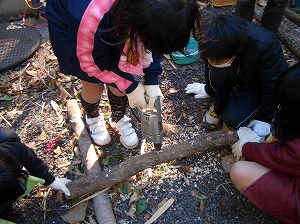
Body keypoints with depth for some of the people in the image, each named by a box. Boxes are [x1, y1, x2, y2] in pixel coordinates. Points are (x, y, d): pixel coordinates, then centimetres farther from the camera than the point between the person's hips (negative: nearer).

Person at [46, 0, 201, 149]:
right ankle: (93, 118, 37)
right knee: (93, 85, 2)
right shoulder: (91, 18, -44)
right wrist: (129, 86, -20)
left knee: (121, 78, 3)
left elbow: (151, 40, -11)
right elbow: (91, 61, -25)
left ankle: (118, 118, 33)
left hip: (114, 23, 4)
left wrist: (152, 79, -21)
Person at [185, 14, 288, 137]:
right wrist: (209, 89, 11)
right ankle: (219, 106, -8)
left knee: (233, 119, -27)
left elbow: (272, 86, -22)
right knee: (219, 72, -32)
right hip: (237, 75, 4)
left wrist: (264, 119, -14)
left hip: (258, 84, -3)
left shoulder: (266, 46, -37)